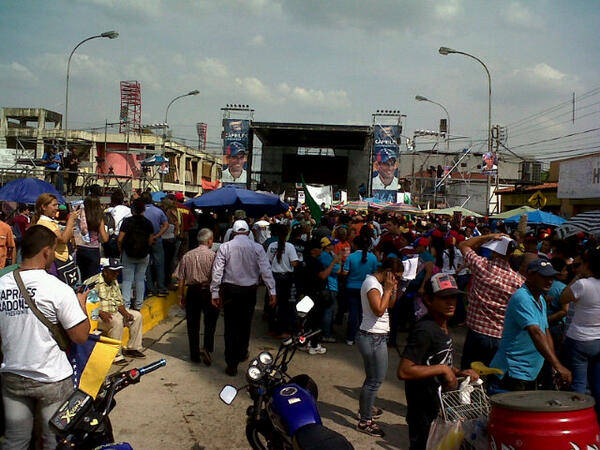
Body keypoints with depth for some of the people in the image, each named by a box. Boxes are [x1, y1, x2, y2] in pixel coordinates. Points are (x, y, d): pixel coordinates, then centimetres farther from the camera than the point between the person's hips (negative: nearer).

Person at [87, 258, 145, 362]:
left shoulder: (114, 282, 11)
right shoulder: (93, 283, -16)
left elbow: (119, 302, 13)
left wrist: (125, 313, -5)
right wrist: (101, 313, -34)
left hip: (114, 312, 9)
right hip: (97, 315, -9)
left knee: (137, 316, 2)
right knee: (117, 322, -34)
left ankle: (132, 348, 8)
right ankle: (116, 355, -22)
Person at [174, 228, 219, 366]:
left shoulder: (187, 256, 4)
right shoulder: (212, 255, -7)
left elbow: (181, 279, 4)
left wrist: (181, 296, 10)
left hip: (192, 292, 3)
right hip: (208, 291, -3)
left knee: (192, 324, 10)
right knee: (210, 321, 12)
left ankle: (194, 354, 16)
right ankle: (206, 348, -4)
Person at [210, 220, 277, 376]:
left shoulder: (224, 247, -4)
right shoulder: (257, 248, -3)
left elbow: (217, 271, -5)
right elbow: (266, 270, -6)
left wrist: (215, 293, 0)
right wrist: (272, 292, -4)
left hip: (229, 290, -1)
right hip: (249, 291, 1)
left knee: (231, 326, 3)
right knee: (245, 324, 18)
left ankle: (231, 364, 2)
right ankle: (242, 354, 36)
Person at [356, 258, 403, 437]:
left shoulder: (378, 282, 11)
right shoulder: (371, 283, -19)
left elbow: (390, 304, 16)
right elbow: (379, 310, -28)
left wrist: (393, 289, 2)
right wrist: (388, 289, -19)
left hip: (376, 337, 10)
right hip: (373, 338, -10)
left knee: (373, 377, 22)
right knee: (375, 380, -3)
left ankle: (365, 409, 39)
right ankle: (365, 421, 6)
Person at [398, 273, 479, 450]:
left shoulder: (442, 326, 8)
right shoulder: (424, 330, -23)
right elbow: (404, 371, -30)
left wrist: (458, 372, 5)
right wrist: (443, 369, -25)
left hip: (440, 408, 10)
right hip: (424, 414, -10)